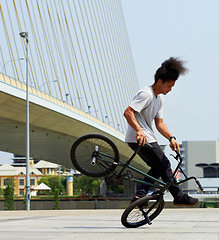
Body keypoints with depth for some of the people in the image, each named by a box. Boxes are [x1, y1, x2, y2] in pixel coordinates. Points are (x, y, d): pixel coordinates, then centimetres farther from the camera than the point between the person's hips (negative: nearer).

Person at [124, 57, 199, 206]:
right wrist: (139, 131, -40)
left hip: (147, 138, 10)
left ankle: (139, 195, 6)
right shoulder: (146, 94, -17)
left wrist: (171, 138, -4)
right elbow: (128, 113, -27)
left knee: (158, 168, 11)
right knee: (164, 165, -5)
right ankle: (179, 197, 2)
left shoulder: (160, 99, 14)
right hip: (139, 138, -10)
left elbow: (159, 123, 12)